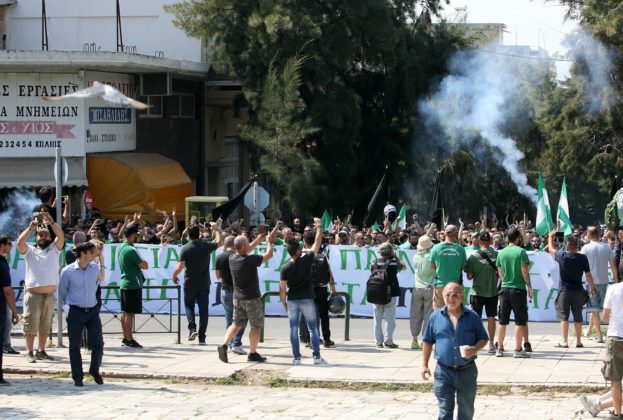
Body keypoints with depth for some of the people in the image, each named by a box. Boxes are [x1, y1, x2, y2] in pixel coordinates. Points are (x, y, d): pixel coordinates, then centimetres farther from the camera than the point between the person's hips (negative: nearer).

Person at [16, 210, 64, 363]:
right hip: (33, 294, -3)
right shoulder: (29, 251, 8)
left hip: (49, 294, 3)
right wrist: (30, 228, -19)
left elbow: (60, 236, -5)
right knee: (31, 325, -4)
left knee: (45, 326, 10)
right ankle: (29, 353, 0)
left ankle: (41, 351, 19)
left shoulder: (54, 250, 12)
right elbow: (20, 242, -11)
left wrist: (51, 222, -19)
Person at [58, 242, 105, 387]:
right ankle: (77, 376, 14)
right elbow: (62, 293, 4)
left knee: (98, 343, -1)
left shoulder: (96, 268, 0)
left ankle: (95, 370, 19)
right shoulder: (67, 271, -9)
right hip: (76, 313, -3)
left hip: (93, 311, 3)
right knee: (74, 346, 4)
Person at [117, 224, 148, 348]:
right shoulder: (131, 250, -19)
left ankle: (125, 338, 16)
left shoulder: (121, 248, 10)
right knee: (130, 313, -6)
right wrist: (143, 262, 1)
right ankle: (129, 339, -4)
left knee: (125, 312, 12)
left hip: (124, 283, 9)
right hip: (133, 285, -9)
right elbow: (144, 266, -19)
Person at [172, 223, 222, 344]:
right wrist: (216, 229, 27)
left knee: (189, 305, 18)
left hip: (190, 283, -1)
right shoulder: (206, 246, -5)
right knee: (203, 309, 6)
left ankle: (192, 327, -5)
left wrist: (174, 275, 4)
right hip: (204, 283, 1)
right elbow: (219, 242, 15)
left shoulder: (185, 249, -11)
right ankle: (202, 337, 4)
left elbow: (179, 267, -15)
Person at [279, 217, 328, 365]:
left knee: (294, 329, 5)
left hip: (292, 300, 1)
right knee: (313, 328, 6)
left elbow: (282, 288, -4)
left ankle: (296, 357, 2)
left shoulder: (285, 268, -6)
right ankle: (317, 356, 4)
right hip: (307, 299, -1)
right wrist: (318, 227, 8)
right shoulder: (306, 260, -11)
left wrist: (283, 302, 9)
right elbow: (317, 243, -3)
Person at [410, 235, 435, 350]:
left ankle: (414, 340, 7)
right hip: (429, 288, -2)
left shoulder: (416, 257, 0)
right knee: (428, 315, 2)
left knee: (415, 315, 8)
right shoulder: (432, 256, -9)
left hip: (417, 289, 3)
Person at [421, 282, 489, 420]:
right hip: (444, 371, 0)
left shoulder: (472, 317, -1)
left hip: (467, 371, 0)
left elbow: (484, 339, 6)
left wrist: (474, 350, -15)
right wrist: (424, 365, 4)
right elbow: (428, 342, 9)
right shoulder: (436, 317, 2)